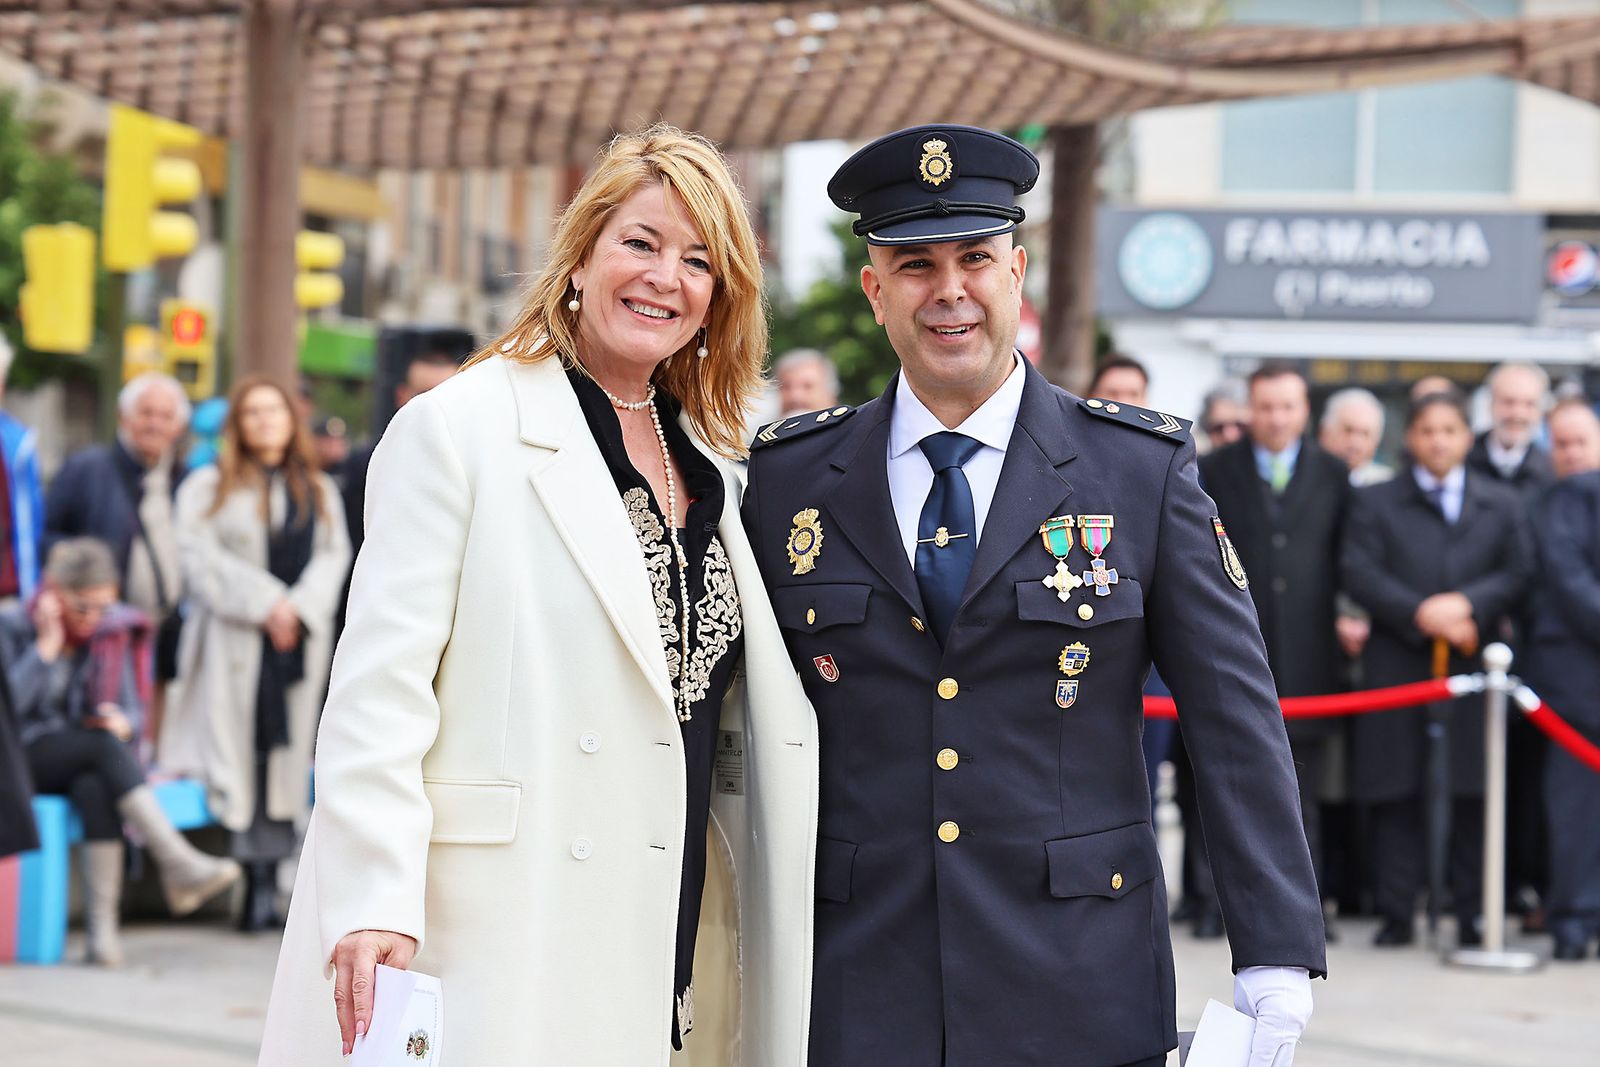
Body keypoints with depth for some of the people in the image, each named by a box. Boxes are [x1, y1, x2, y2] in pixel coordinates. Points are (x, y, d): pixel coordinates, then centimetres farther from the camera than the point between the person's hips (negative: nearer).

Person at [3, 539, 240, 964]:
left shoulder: (114, 631, 7)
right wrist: (47, 646, -18)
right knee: (104, 745, -34)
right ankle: (179, 863, -41)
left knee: (96, 790, -36)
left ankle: (102, 926, -42)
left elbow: (131, 710, 9)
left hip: (84, 764, 3)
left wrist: (124, 724, -15)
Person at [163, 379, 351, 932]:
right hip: (233, 640, -2)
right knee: (240, 755, -8)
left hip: (299, 640, 2)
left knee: (286, 757, -2)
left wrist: (298, 608, -9)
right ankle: (253, 882, -8)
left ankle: (269, 883, 0)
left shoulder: (319, 491, 18)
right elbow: (203, 557, -3)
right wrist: (265, 604, -11)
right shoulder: (209, 487, 8)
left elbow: (333, 556, 8)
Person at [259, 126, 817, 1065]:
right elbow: (380, 683, -9)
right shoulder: (461, 427, -3)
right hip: (489, 943, -5)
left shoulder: (714, 468, 15)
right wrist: (373, 908, -17)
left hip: (667, 945, 6)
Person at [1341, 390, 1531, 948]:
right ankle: (1397, 914, 4)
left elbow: (1517, 572, 5)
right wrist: (1421, 615, -13)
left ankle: (1470, 915, 6)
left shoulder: (1502, 504, 15)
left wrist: (1467, 604, -13)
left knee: (1472, 795, -1)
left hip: (1474, 664, 1)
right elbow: (1359, 573, -1)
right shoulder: (1375, 502, 10)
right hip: (1397, 666, -1)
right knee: (1397, 795, -1)